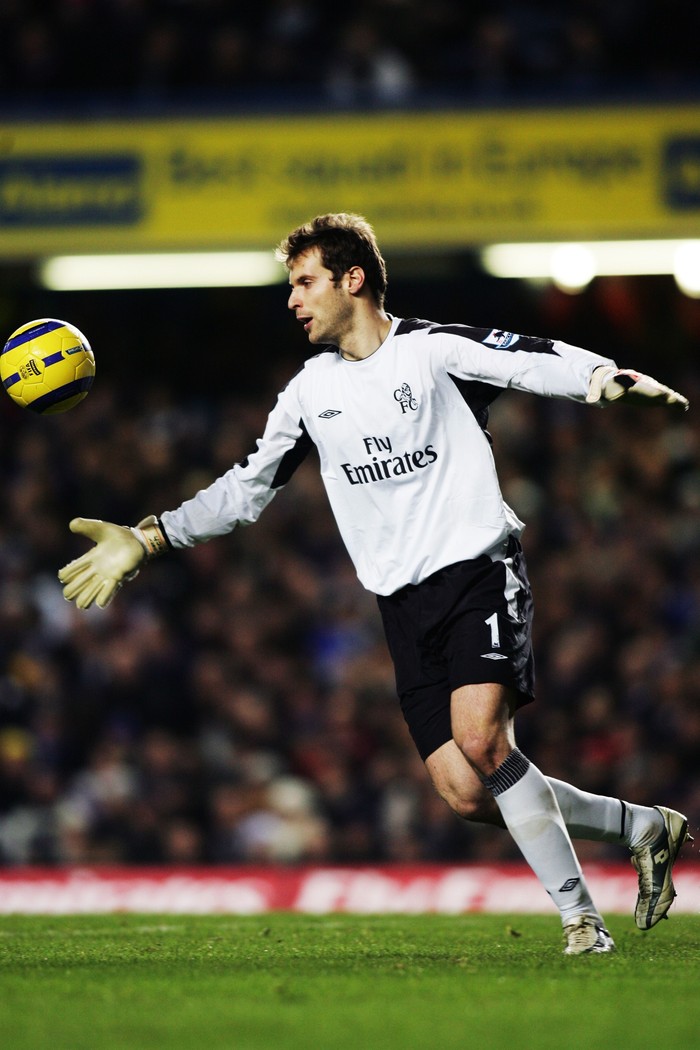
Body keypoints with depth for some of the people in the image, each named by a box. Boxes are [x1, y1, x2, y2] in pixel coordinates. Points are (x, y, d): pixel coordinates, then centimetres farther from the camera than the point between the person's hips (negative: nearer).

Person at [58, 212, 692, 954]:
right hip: (405, 601, 5)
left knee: (480, 738, -25)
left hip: (478, 566, -5)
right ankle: (643, 826, 12)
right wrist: (146, 539, 9)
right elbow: (246, 488, 17)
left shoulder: (434, 349, -2)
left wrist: (614, 380, -33)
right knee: (463, 791, -7)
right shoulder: (309, 392, 14)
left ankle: (578, 915, -14)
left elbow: (542, 363, -13)